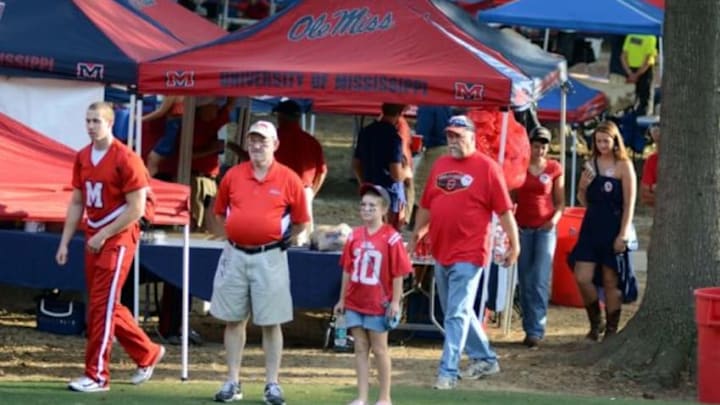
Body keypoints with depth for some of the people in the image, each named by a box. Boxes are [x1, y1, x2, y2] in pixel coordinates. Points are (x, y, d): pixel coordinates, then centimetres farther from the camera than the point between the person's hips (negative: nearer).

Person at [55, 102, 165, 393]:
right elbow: (76, 203, 15)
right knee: (107, 305, 13)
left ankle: (97, 375, -6)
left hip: (118, 238, -8)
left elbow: (137, 208, -16)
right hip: (94, 238, 8)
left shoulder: (125, 159, -13)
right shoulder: (82, 158, 9)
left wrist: (103, 235, -17)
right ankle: (147, 353, 30)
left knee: (102, 305, -9)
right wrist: (65, 242, 10)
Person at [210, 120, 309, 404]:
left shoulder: (289, 180, -3)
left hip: (269, 258, -3)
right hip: (235, 255, 3)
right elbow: (221, 212, 16)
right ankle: (233, 382, 14)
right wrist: (240, 232, 7)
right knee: (233, 320, 7)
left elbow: (300, 222, 5)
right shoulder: (232, 176, 4)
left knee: (271, 323, 0)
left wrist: (280, 239, 2)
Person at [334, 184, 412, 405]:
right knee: (360, 349, 7)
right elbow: (347, 270, 10)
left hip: (378, 304, -5)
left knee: (379, 349, 4)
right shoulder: (355, 236, 5)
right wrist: (342, 299, 10)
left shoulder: (391, 238, -10)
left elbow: (398, 273, -9)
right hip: (355, 302, 5)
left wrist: (395, 302, -11)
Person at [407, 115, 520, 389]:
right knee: (457, 312, 16)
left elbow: (504, 210, -8)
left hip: (468, 254, -7)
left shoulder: (486, 167, -7)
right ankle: (485, 359, 30)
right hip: (441, 252, 7)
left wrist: (514, 244, -9)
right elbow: (426, 206, 18)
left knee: (457, 314, -10)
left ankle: (448, 371, -10)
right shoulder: (440, 166, 11)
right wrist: (415, 236, 19)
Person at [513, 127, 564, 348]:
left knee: (540, 280, -11)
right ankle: (529, 327, 13)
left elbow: (560, 202, 9)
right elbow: (511, 198, 9)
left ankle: (536, 330, -14)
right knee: (525, 281, 4)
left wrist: (555, 218, -10)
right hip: (523, 228, 2)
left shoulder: (554, 169, 4)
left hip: (545, 229, -2)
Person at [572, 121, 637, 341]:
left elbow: (629, 203, -8)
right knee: (582, 278, -4)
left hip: (613, 227, -5)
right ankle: (595, 321, 16)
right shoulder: (591, 164, 10)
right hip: (591, 226, 5)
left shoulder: (623, 166, -5)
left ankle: (611, 330, 11)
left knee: (610, 282, 2)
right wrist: (583, 186, -5)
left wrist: (623, 234, -15)